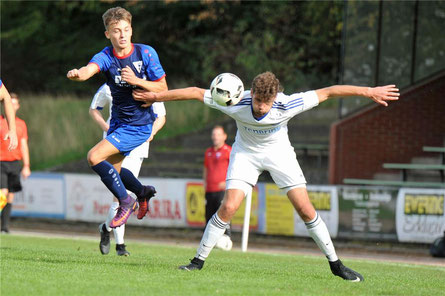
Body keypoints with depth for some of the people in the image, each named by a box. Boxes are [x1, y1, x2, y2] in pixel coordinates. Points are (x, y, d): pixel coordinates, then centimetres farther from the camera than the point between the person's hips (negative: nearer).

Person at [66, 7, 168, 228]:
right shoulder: (106, 57, -13)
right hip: (118, 121, 6)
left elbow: (163, 89, -10)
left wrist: (136, 80, -26)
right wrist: (77, 74, -60)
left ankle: (126, 201, -2)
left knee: (94, 157, -19)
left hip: (139, 125, -6)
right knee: (111, 169, 21)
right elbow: (89, 69, -36)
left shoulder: (146, 53, -16)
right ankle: (142, 192, 49)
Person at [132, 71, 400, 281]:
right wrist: (156, 96, -14)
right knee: (229, 207, -15)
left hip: (279, 153, 0)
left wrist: (369, 92, -24)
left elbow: (328, 92, -25)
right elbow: (195, 93, -19)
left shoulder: (287, 105, -33)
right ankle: (199, 260, -1)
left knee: (305, 209, -7)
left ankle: (335, 263, 6)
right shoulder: (235, 104, -31)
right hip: (246, 152, 0)